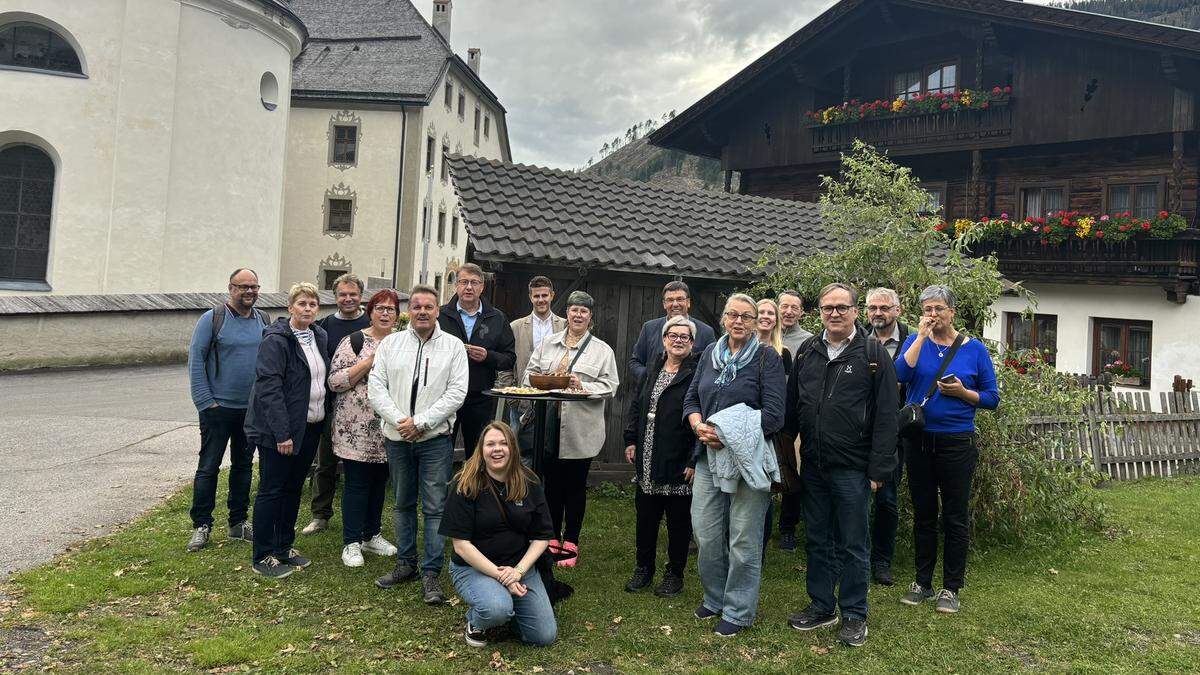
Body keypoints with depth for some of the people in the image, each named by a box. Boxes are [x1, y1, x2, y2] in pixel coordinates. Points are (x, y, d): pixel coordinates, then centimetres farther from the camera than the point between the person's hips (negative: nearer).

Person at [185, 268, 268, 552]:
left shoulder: (263, 321, 7)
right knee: (208, 467, 1)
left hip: (253, 409, 5)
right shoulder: (212, 318, -7)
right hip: (218, 408, -4)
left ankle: (238, 523, 24)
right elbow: (195, 360, -8)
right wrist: (204, 400, -12)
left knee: (244, 465, 13)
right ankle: (201, 526, 11)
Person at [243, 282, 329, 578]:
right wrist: (282, 432, -23)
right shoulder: (276, 340, -14)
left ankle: (284, 547, 27)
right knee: (271, 490, 2)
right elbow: (269, 387, -19)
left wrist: (323, 421, 11)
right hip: (279, 429, -7)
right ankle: (263, 557, 11)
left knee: (293, 488, 15)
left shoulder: (318, 336, 9)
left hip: (310, 427, 7)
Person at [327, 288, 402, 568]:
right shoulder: (355, 341, -6)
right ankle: (351, 543, 11)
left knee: (379, 480, 14)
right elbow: (335, 382, -12)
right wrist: (370, 361, -19)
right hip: (356, 427, -5)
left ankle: (372, 534, 28)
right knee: (357, 482, 0)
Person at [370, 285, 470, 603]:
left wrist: (420, 422, -14)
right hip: (397, 437, 3)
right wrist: (399, 420, -12)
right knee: (403, 504, 14)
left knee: (435, 507, -2)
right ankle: (406, 563, 26)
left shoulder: (453, 345, 0)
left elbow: (457, 392, -8)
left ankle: (431, 573, 5)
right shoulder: (390, 343, 7)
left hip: (435, 438, -3)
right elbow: (376, 387, 1)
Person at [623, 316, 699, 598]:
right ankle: (644, 568, 30)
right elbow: (636, 405, 17)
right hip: (647, 461, 6)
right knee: (645, 516, 14)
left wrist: (694, 460, -18)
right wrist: (631, 441, 10)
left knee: (678, 519, 8)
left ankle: (675, 573, 23)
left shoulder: (697, 374, -10)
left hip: (678, 463, -6)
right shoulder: (653, 371, 12)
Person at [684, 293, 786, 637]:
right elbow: (691, 399, 13)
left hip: (749, 458, -4)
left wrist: (730, 435, -17)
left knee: (743, 540, 3)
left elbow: (773, 415, -11)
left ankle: (738, 611, 19)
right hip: (709, 456, 4)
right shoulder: (710, 353, 11)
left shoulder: (768, 359, -4)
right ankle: (715, 598, 29)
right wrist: (699, 426, -8)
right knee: (706, 534, 7)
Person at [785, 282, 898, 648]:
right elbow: (792, 405, 14)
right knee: (816, 540, 14)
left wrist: (879, 468, -12)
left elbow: (887, 414, -9)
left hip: (852, 468, -5)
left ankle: (854, 615, 20)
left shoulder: (872, 353, -6)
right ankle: (822, 606, 29)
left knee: (852, 545, 6)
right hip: (812, 466, 5)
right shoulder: (807, 351, 8)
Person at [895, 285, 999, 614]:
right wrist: (921, 335, -17)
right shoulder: (915, 341, 3)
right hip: (918, 441, 2)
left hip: (957, 442, -1)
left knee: (955, 517, 4)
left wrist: (962, 392, -16)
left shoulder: (974, 349, 0)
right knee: (923, 513, 12)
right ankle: (922, 581, 24)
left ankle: (951, 588, 16)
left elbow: (991, 398, 2)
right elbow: (901, 374, -17)